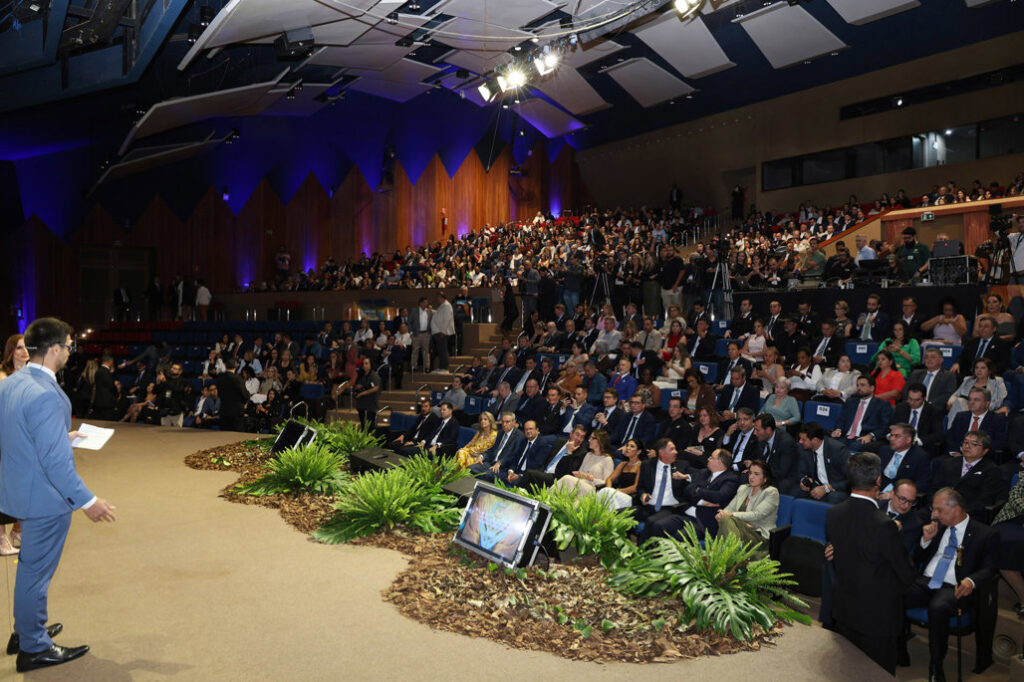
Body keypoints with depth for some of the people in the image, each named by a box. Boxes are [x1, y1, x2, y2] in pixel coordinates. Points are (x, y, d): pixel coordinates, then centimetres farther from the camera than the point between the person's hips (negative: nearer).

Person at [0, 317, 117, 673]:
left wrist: (63, 436, 19)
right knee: (36, 571, 6)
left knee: (30, 567, 25)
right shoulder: (46, 395, -28)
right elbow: (56, 461, -27)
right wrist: (87, 501, -21)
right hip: (45, 497, -9)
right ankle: (33, 649, 23)